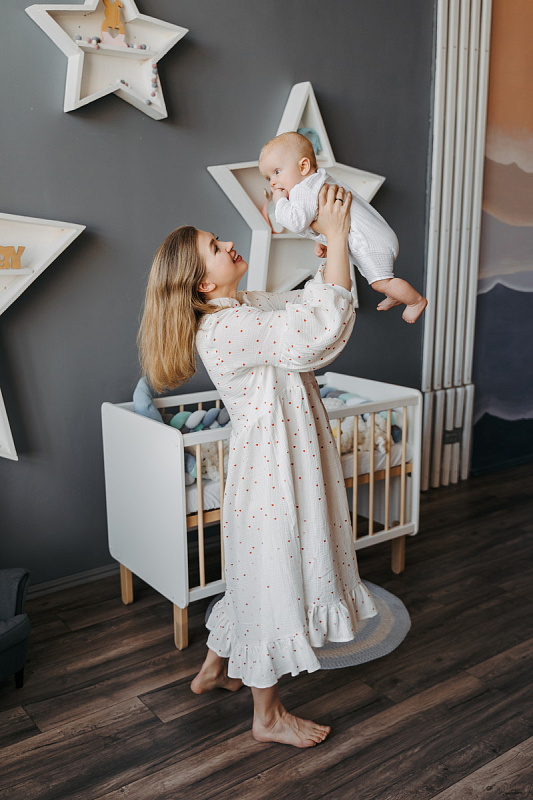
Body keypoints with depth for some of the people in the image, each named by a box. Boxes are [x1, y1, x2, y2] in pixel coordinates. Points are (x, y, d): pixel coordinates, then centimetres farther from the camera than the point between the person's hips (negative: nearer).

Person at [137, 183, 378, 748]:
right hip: (272, 472, -10)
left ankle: (213, 670, 43)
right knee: (274, 581, 5)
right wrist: (338, 238, -24)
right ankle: (268, 717, 25)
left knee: (257, 576, 23)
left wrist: (332, 243, 2)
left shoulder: (245, 309, 6)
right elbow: (326, 327, -31)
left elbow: (309, 300, 15)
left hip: (280, 462, 10)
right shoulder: (227, 327, -24)